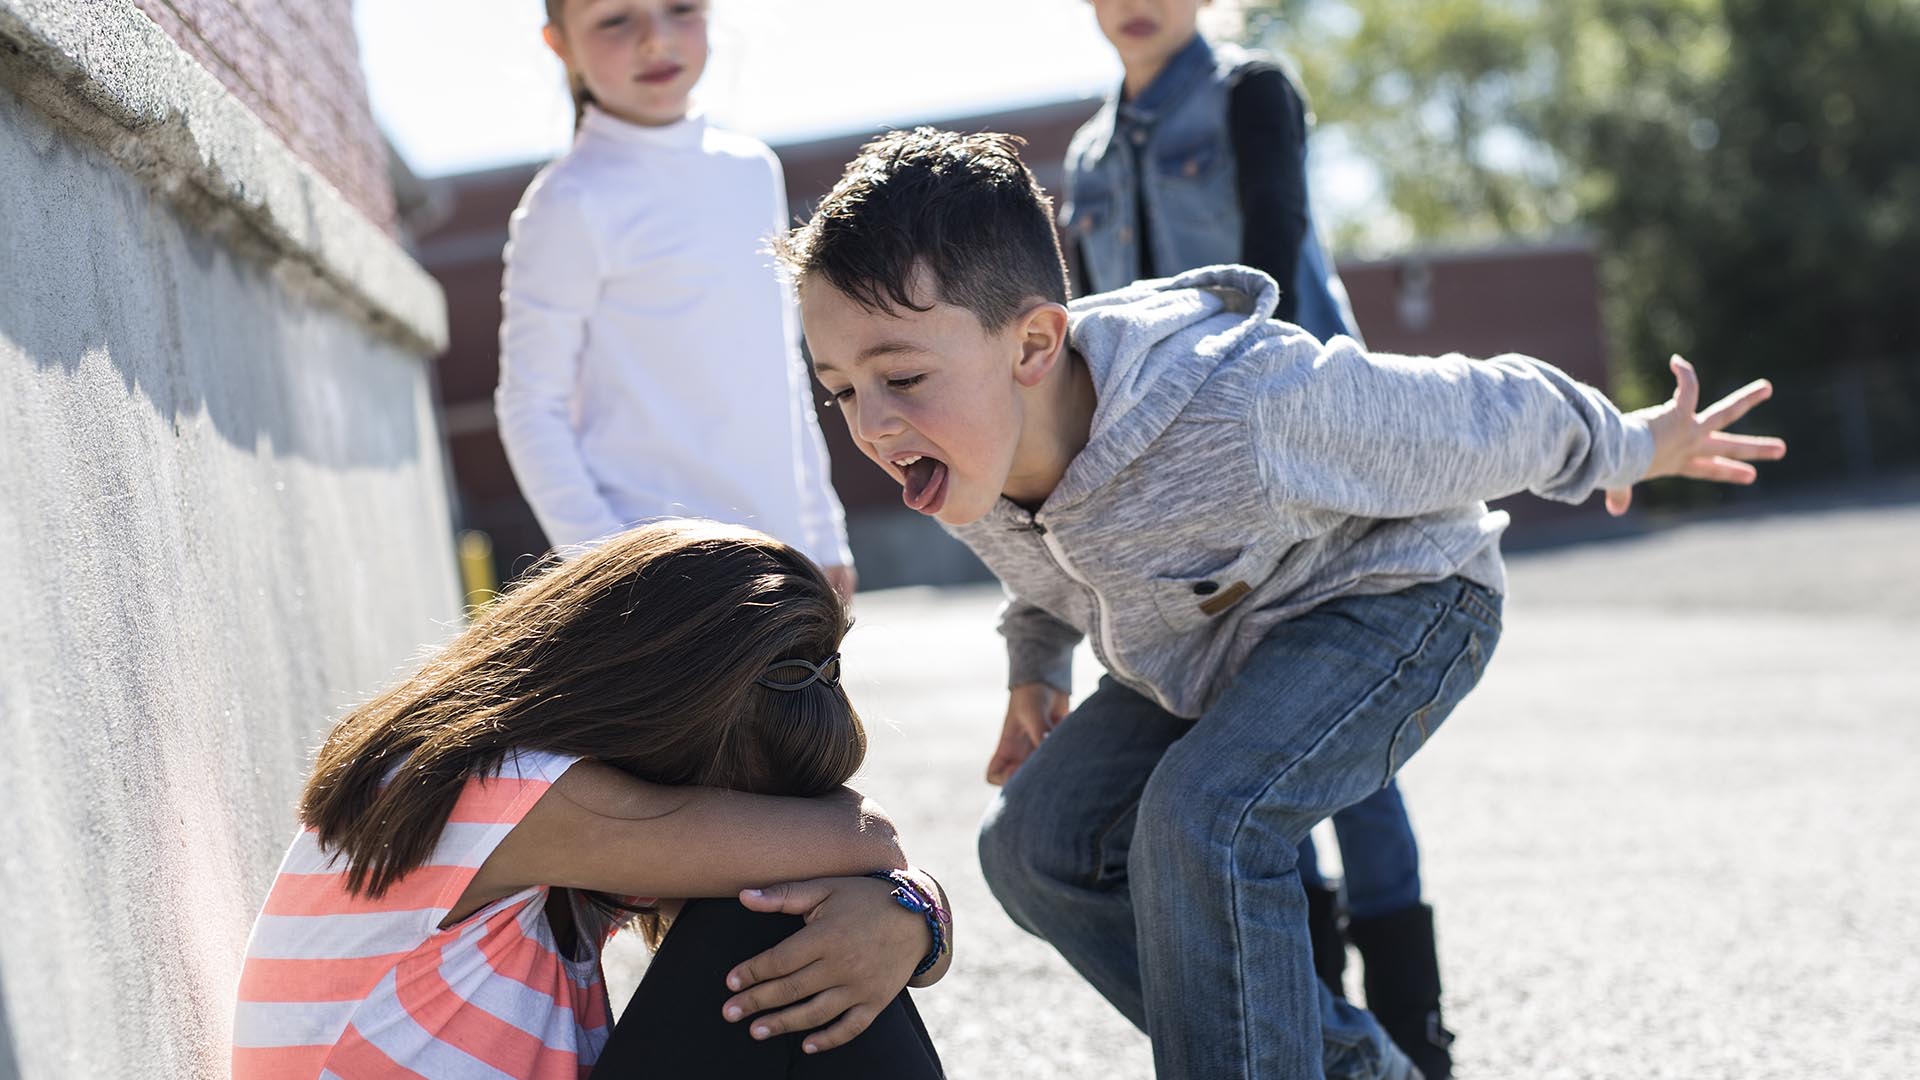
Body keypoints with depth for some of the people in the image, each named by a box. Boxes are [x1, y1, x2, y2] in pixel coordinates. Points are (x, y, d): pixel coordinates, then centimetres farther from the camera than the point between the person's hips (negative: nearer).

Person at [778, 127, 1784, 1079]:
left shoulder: (1248, 406, -41)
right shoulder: (962, 462, -19)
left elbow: (1487, 416, -21)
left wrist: (1632, 448, -4)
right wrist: (1035, 672, 23)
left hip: (1396, 600, -7)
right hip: (1204, 648, 8)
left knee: (1204, 821, -31)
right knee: (1034, 844, -2)